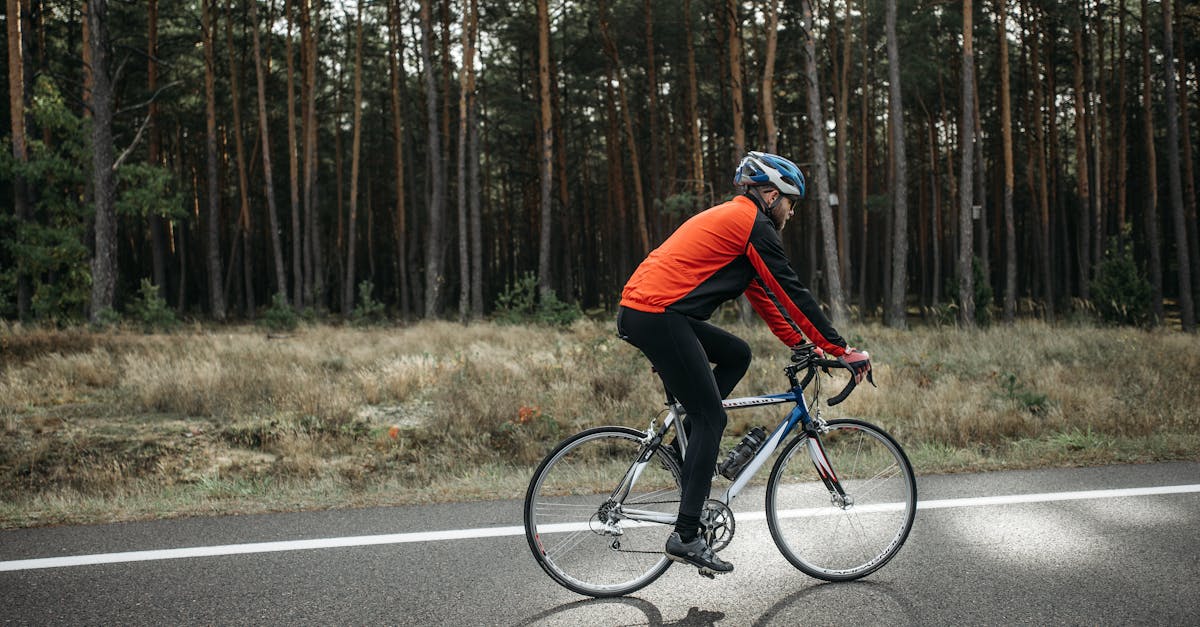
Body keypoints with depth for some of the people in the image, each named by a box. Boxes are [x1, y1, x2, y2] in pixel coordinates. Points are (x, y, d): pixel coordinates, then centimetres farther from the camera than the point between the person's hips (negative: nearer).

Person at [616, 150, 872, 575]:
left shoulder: (732, 220, 26)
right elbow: (792, 294, -6)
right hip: (658, 317, -10)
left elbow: (763, 295, 29)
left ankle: (691, 451, 17)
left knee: (737, 355, 21)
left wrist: (802, 344, 27)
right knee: (711, 417, -4)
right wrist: (842, 349, 0)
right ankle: (686, 537, -2)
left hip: (639, 311, 10)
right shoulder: (754, 225, -5)